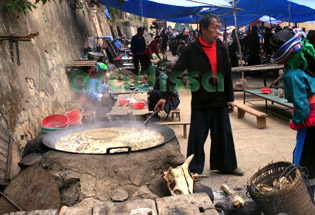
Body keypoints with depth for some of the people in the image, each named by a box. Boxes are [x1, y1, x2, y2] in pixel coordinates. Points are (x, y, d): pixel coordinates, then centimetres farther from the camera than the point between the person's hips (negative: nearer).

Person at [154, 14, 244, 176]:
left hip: (219, 101, 4)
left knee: (223, 134, 12)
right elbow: (175, 73, -8)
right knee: (197, 137, 1)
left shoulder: (221, 48, 4)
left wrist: (230, 98, 8)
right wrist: (165, 96, -14)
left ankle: (226, 165, 28)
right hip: (200, 102, -4)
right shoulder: (191, 50, -9)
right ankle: (194, 169, 16)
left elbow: (228, 75, 9)